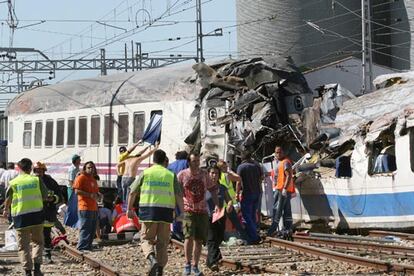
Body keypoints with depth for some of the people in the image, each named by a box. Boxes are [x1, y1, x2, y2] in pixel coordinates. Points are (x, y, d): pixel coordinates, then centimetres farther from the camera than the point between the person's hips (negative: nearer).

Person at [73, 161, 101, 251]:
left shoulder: (93, 179, 22)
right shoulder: (81, 178, -5)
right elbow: (77, 191, -15)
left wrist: (98, 195, 9)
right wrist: (90, 195, -19)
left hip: (94, 208, 9)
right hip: (85, 207, -9)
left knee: (92, 230, 10)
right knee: (85, 229, -12)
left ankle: (88, 246, 18)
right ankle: (82, 248, -12)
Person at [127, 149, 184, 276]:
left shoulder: (145, 173, 5)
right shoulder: (171, 175, 7)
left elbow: (132, 192, 5)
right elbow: (179, 196, 2)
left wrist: (129, 209, 13)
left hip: (148, 210, -1)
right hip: (166, 211, 1)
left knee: (147, 239, 6)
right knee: (162, 242, 10)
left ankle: (152, 259, -21)